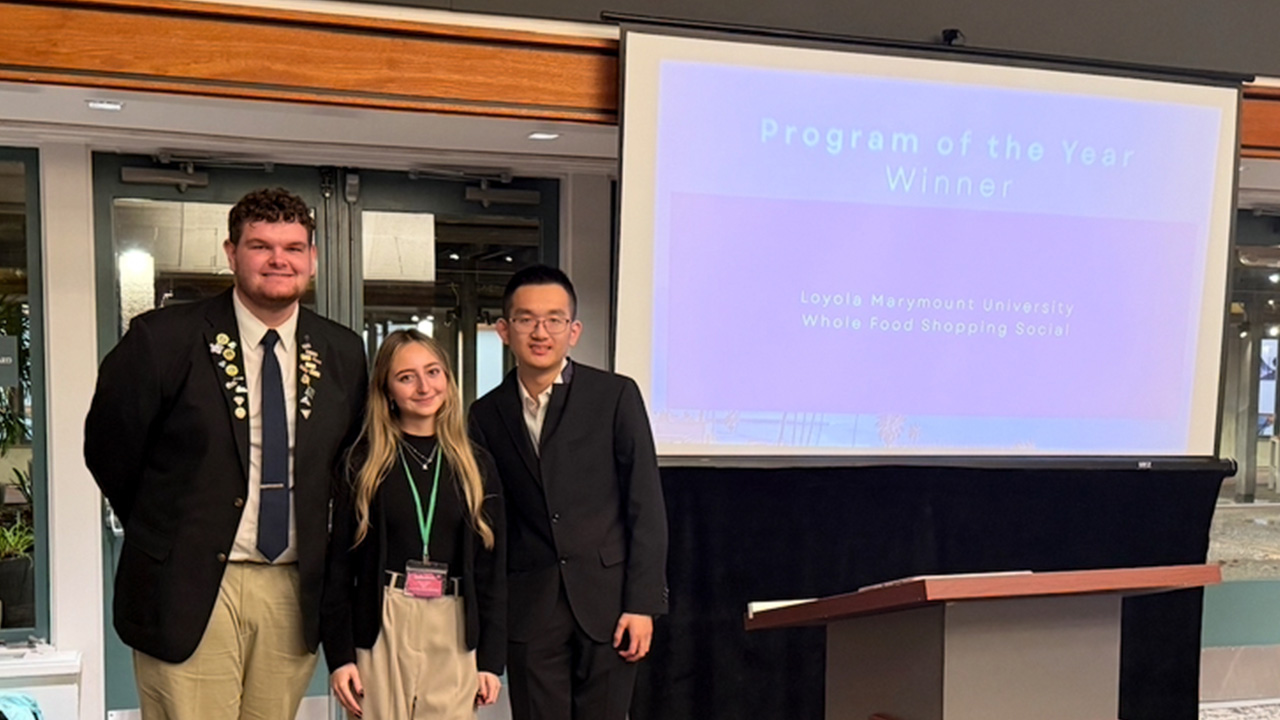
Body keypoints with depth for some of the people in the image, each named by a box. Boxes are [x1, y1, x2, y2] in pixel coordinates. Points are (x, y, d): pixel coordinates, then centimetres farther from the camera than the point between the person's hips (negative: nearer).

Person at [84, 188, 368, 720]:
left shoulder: (343, 353, 4)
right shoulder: (163, 339, -7)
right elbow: (108, 449, 3)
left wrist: (318, 542, 12)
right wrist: (158, 530, 8)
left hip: (294, 591, 4)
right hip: (189, 590, -3)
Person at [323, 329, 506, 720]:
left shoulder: (477, 467, 6)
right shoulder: (363, 465, 1)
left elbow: (492, 568, 7)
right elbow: (339, 563, 2)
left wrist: (492, 658, 3)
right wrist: (339, 655, -3)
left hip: (454, 634, 1)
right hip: (380, 631, -1)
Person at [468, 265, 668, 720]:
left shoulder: (616, 396, -2)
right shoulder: (487, 414, 6)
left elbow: (646, 506, -3)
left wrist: (643, 603, -8)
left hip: (607, 599, -2)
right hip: (529, 610, 2)